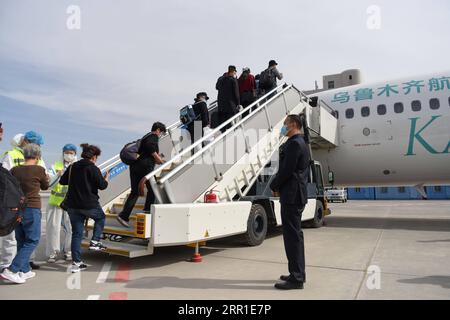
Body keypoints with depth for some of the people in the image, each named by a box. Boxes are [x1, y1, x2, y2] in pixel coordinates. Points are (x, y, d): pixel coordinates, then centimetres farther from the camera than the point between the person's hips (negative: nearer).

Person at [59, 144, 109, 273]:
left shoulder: (72, 167, 7)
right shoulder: (93, 169, -11)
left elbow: (62, 181, 16)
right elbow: (102, 186, -10)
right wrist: (106, 178, 10)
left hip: (72, 205, 5)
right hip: (89, 205, -5)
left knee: (76, 233, 10)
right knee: (100, 218, 26)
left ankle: (76, 262, 12)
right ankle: (95, 241, 13)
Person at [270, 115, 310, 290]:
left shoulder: (294, 144, -14)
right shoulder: (301, 143, 18)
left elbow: (286, 170, -19)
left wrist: (274, 186, -4)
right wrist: (278, 185, 12)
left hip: (291, 196, -11)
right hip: (297, 195, 11)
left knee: (292, 236, -6)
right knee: (295, 234, 16)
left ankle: (296, 278, 2)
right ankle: (298, 273, 26)